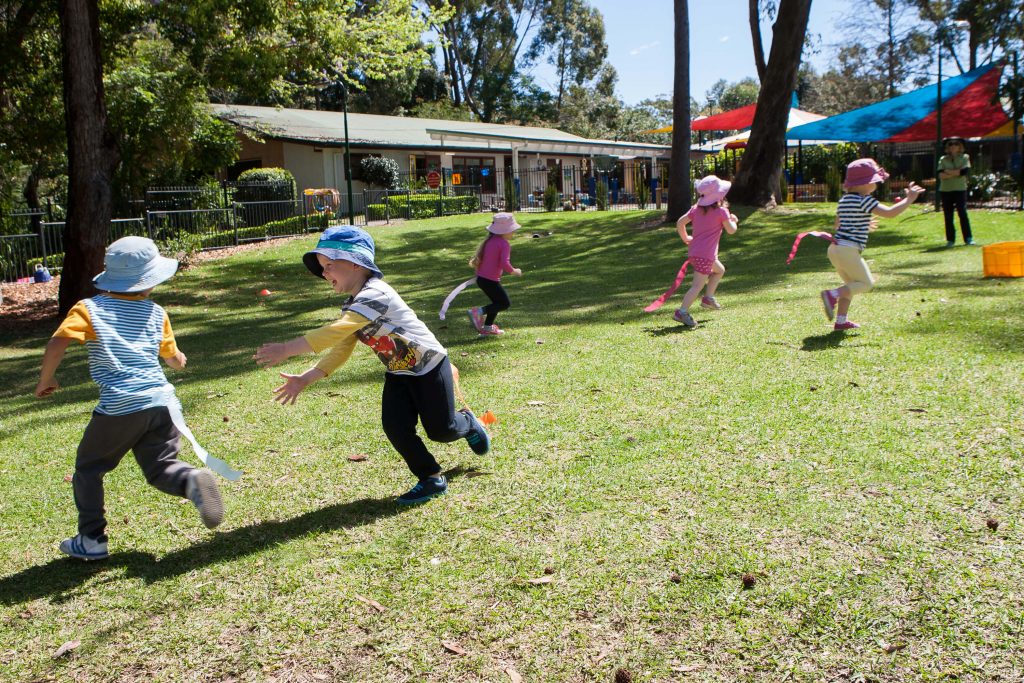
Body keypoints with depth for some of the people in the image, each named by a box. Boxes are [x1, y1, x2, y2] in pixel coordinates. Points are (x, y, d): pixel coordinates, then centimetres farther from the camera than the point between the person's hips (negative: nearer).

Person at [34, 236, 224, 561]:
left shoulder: (89, 309, 3)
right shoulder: (156, 313, 12)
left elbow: (57, 344, -10)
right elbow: (176, 360, 18)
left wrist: (46, 380, 6)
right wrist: (179, 360, 43)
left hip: (119, 408, -3)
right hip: (161, 402, 3)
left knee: (88, 470, 17)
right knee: (161, 469, 12)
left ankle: (91, 540, 18)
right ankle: (193, 481, -20)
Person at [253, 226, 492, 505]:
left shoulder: (374, 295, -29)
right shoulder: (351, 306, 1)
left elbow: (335, 333, -40)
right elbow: (340, 351, -1)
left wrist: (286, 349, -42)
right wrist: (305, 379, -11)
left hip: (429, 366, -7)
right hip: (398, 374, 7)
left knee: (440, 430, 0)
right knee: (395, 427, -10)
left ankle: (467, 422, 35)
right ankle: (432, 478, 5)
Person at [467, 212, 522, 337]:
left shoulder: (489, 240, 11)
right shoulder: (504, 244, -15)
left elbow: (477, 258, 17)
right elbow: (504, 264, -25)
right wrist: (513, 271, -9)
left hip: (481, 278, 9)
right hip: (491, 280, -9)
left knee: (497, 302, 23)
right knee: (505, 303, 2)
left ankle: (487, 328, 28)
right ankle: (479, 311, -12)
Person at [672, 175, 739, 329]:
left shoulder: (696, 209, 9)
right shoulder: (721, 211, -8)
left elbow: (680, 223, 7)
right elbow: (731, 230, -4)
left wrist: (686, 238, 18)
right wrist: (734, 221, 16)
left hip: (693, 251, 8)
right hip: (705, 254, -8)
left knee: (719, 270, 29)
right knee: (698, 285, -8)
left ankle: (708, 298, 25)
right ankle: (682, 312, -14)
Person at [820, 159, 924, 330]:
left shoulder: (844, 200, 15)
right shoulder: (864, 200, -10)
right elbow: (889, 213, -16)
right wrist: (909, 199, -4)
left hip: (835, 248, 9)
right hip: (848, 250, -9)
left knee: (852, 284, 21)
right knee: (866, 283, 2)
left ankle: (841, 320, 16)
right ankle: (832, 295, -17)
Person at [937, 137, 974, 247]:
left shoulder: (964, 157, 6)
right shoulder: (943, 159, 9)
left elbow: (964, 171, -10)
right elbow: (941, 175, -5)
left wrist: (948, 172, -7)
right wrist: (956, 173, -11)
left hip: (960, 189, -2)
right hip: (945, 190, 2)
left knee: (962, 213, -8)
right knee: (948, 216, 3)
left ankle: (968, 238, -3)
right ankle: (950, 240, 9)